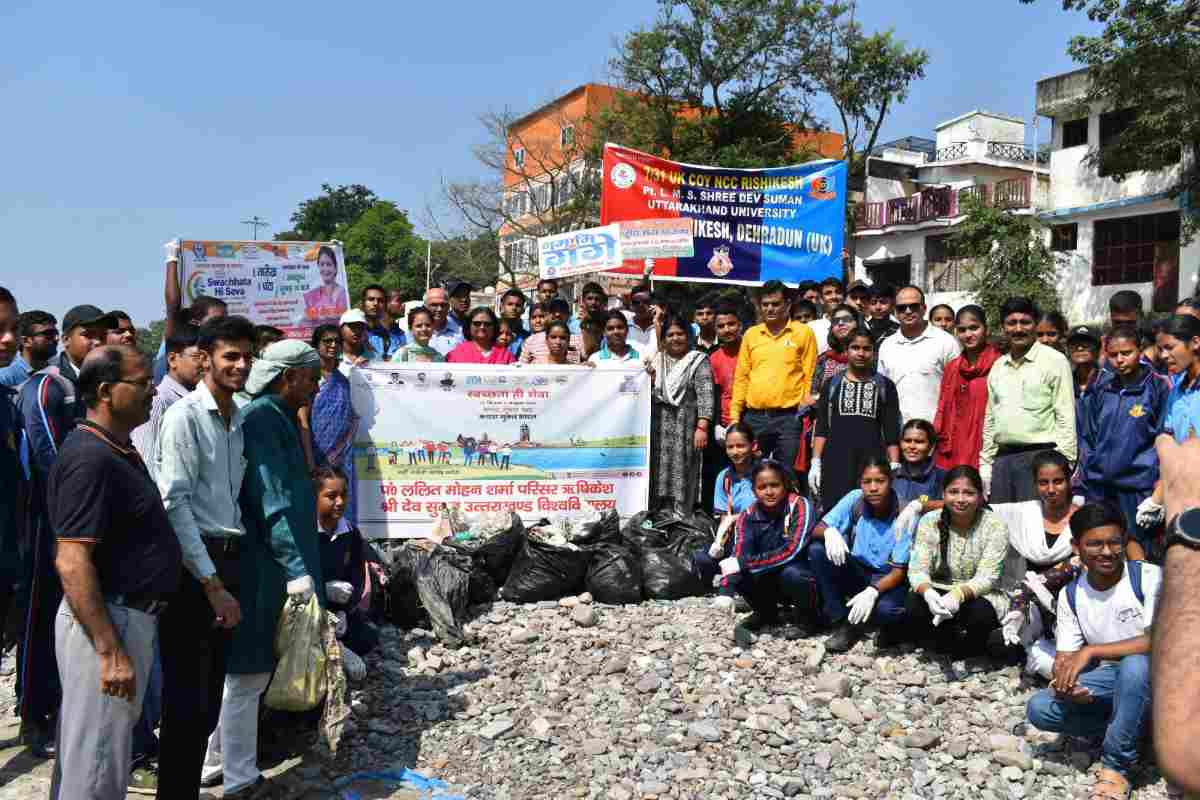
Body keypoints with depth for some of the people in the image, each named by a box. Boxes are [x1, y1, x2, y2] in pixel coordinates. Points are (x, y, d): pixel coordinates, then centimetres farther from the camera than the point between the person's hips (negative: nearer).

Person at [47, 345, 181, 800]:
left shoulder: (119, 452, 11)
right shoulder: (91, 459, -20)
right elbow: (72, 563, -26)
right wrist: (110, 652, -27)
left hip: (131, 617, 10)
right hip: (106, 623, -10)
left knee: (85, 755, 22)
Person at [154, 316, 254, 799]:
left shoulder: (242, 421, 12)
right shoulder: (184, 415, -10)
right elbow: (174, 504, -16)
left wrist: (226, 579, 8)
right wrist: (212, 584, -16)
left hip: (228, 561, 7)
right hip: (192, 565, -7)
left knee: (210, 698, 15)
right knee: (186, 700, 0)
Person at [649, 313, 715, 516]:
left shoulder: (698, 361, 1)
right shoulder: (656, 360, 15)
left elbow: (705, 396, -9)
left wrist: (702, 427, -19)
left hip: (685, 429, -4)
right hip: (658, 429, 4)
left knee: (681, 477, -6)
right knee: (658, 477, 5)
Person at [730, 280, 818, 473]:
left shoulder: (803, 333, 2)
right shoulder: (751, 334, 11)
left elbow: (810, 377, 1)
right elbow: (741, 377, 12)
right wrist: (735, 415, 7)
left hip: (789, 418, -3)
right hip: (754, 417, 3)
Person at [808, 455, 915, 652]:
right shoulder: (855, 500, -11)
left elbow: (899, 571, -18)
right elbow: (817, 530, -11)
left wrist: (872, 591, -36)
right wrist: (829, 532, -36)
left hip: (888, 579, -4)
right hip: (857, 572, 4)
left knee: (885, 609, -37)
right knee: (817, 550, -22)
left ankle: (892, 627, 5)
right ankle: (843, 624, -10)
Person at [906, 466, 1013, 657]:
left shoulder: (994, 526, -12)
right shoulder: (930, 522, -7)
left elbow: (986, 578, -19)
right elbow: (918, 570, -13)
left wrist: (959, 594, -40)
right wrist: (928, 592, -37)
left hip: (980, 595, -1)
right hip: (938, 592, 1)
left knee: (981, 613, -33)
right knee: (914, 604, -29)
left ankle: (971, 650, 3)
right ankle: (948, 644, 1)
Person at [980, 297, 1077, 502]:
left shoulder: (1054, 360, -1)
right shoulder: (998, 367, 16)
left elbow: (1066, 416, -5)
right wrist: (985, 463, 15)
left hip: (1040, 455, -5)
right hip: (1002, 458, 5)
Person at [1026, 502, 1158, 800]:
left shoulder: (1148, 576, -16)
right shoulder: (1070, 595, -2)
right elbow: (1064, 658, -2)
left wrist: (1090, 651, -30)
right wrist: (1064, 683, -26)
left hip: (1151, 678, -4)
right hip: (1107, 679, 4)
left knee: (1134, 665, -39)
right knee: (1039, 709, -18)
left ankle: (1116, 766, -21)